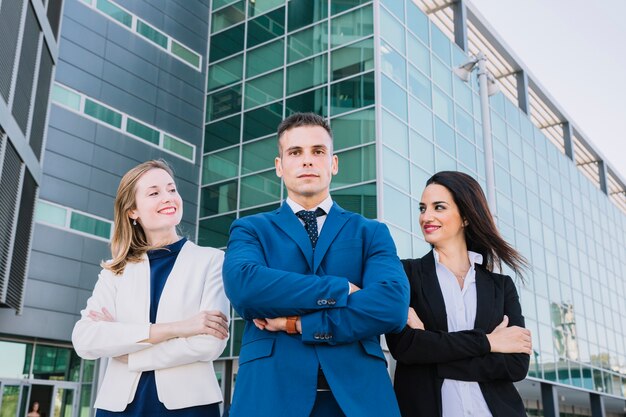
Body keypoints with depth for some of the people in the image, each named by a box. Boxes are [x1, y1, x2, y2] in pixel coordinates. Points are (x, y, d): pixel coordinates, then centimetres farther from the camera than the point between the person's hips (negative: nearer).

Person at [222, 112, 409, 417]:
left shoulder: (372, 233, 8)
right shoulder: (250, 229, 8)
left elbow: (392, 307, -9)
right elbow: (242, 285, -14)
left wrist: (296, 323, -12)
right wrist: (342, 289, -12)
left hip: (357, 392, 1)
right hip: (270, 392, 0)